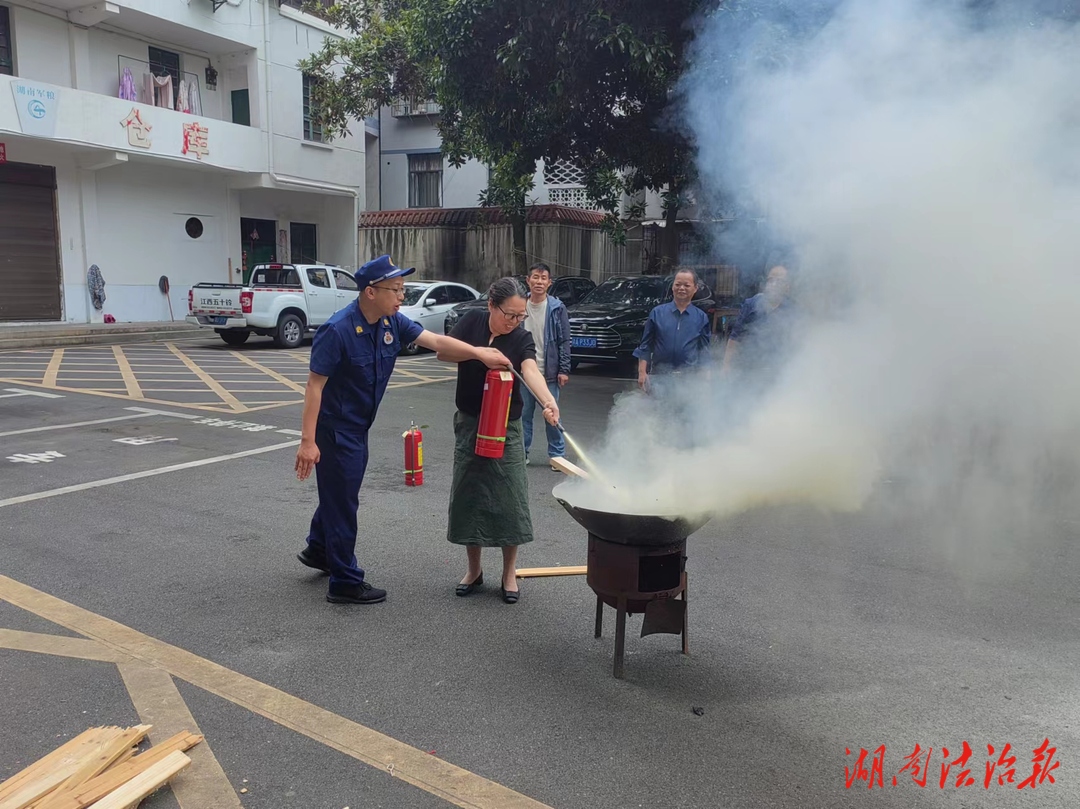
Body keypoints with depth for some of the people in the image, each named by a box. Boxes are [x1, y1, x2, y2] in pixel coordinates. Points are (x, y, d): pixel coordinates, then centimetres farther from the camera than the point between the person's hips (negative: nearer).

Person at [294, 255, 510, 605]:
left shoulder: (392, 323, -4)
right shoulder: (337, 330, -26)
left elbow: (436, 342, 0)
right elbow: (315, 385, -24)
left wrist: (479, 354, -9)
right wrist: (308, 441, -26)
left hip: (358, 426, 8)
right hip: (334, 428, -8)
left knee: (340, 492, 25)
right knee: (343, 501, 2)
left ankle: (317, 549, 48)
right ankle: (346, 583, 15)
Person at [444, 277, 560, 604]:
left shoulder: (521, 338, -11)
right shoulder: (473, 321, -5)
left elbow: (531, 370, -29)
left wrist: (548, 400, -49)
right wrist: (478, 351, -25)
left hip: (505, 426, -1)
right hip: (469, 423, 2)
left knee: (509, 497, -1)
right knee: (468, 494, 6)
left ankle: (509, 573, 15)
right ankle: (474, 569, 23)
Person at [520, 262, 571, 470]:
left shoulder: (557, 308, -4)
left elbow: (564, 341, -2)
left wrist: (564, 369, -7)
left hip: (549, 372, -2)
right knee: (524, 414, 9)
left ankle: (556, 454, 16)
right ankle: (522, 452, 21)